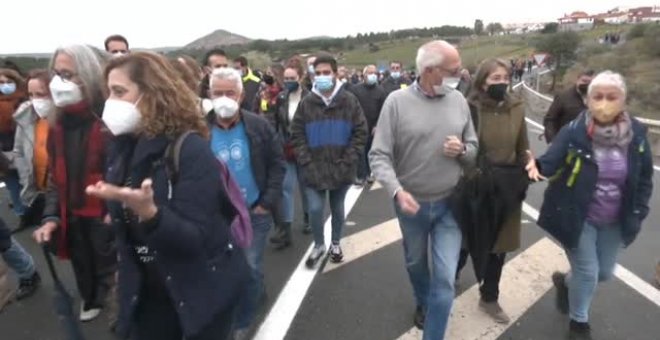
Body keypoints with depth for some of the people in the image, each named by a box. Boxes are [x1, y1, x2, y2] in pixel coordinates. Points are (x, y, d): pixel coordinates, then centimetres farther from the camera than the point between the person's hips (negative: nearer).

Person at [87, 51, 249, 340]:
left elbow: (196, 238, -26)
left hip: (201, 291, -6)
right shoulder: (123, 146, 0)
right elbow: (126, 222, 10)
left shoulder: (190, 149, -21)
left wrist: (148, 211, -39)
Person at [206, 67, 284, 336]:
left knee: (251, 268, 8)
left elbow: (277, 164, -4)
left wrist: (269, 202, -9)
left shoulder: (259, 126, -8)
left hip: (255, 212, -1)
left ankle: (241, 323, 29)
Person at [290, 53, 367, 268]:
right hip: (313, 170, 0)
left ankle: (335, 244, 38)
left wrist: (347, 162, -11)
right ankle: (318, 245, 24)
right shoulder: (306, 103, -1)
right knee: (315, 210, -2)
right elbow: (297, 136, 0)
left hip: (341, 169, 0)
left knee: (338, 209, 15)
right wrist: (307, 163, -10)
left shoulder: (349, 101, -3)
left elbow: (360, 133, -4)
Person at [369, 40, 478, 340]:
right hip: (411, 204, -1)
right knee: (415, 263, 23)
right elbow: (379, 155, -14)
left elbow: (474, 148, 7)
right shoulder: (397, 101, -12)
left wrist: (462, 150, -17)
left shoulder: (459, 100, -3)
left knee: (445, 279, 0)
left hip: (450, 204, 1)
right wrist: (397, 191, -29)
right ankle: (423, 303, 54)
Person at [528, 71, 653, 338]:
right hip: (577, 217, -4)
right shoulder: (574, 132, -18)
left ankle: (565, 281, 49)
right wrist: (538, 166, -48)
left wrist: (637, 215, -1)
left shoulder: (636, 134, -6)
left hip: (614, 221, 5)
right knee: (587, 273, 4)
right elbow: (551, 162, -25)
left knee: (604, 273, 17)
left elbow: (644, 179, 3)